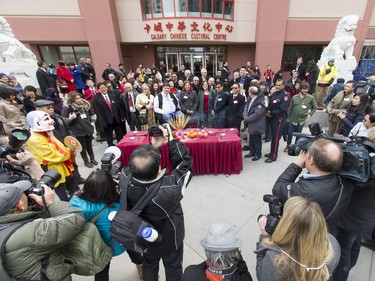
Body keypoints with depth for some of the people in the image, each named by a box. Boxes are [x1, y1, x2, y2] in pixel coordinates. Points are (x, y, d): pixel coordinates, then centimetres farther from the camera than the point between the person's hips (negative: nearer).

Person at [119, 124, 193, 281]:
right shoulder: (170, 189, -44)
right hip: (169, 239, -3)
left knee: (149, 265, 34)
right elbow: (185, 162, -29)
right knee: (173, 268, 29)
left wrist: (153, 146, -21)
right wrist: (171, 139, -26)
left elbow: (136, 166, -13)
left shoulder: (125, 179, -34)